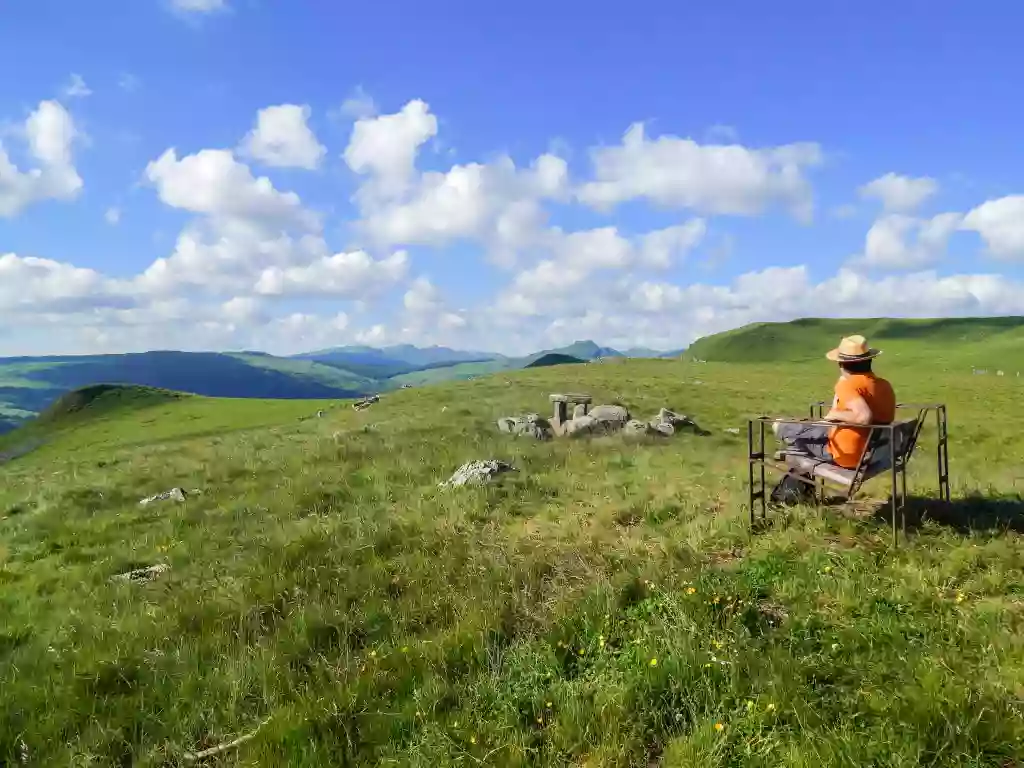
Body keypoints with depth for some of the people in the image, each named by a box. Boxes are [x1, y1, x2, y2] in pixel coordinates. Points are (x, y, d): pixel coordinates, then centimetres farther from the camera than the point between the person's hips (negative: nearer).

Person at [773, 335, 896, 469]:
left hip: (847, 454, -8)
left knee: (779, 427, 5)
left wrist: (836, 415, -24)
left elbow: (864, 417, -40)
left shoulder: (848, 385, -25)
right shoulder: (885, 386, 0)